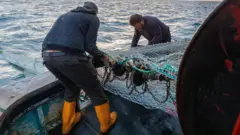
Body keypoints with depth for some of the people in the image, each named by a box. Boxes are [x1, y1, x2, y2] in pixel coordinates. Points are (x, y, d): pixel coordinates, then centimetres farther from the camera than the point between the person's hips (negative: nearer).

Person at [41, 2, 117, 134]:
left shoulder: (66, 15, 31)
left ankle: (67, 123, 41)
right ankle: (106, 123, 31)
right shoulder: (93, 18, 12)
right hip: (69, 56, -7)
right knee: (94, 90, 13)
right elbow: (89, 46, 1)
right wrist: (102, 56, 19)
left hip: (47, 55, 7)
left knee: (71, 88, 29)